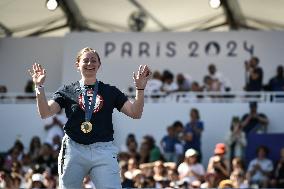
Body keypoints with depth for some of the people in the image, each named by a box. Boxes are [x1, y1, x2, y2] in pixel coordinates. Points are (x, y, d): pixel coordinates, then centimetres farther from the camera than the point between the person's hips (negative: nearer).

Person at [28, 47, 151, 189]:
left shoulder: (110, 91, 13)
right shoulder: (67, 91, 12)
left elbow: (135, 113, 5)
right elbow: (45, 113, 1)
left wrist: (140, 88, -8)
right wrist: (39, 87, -10)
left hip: (103, 151, 0)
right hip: (74, 149, 0)